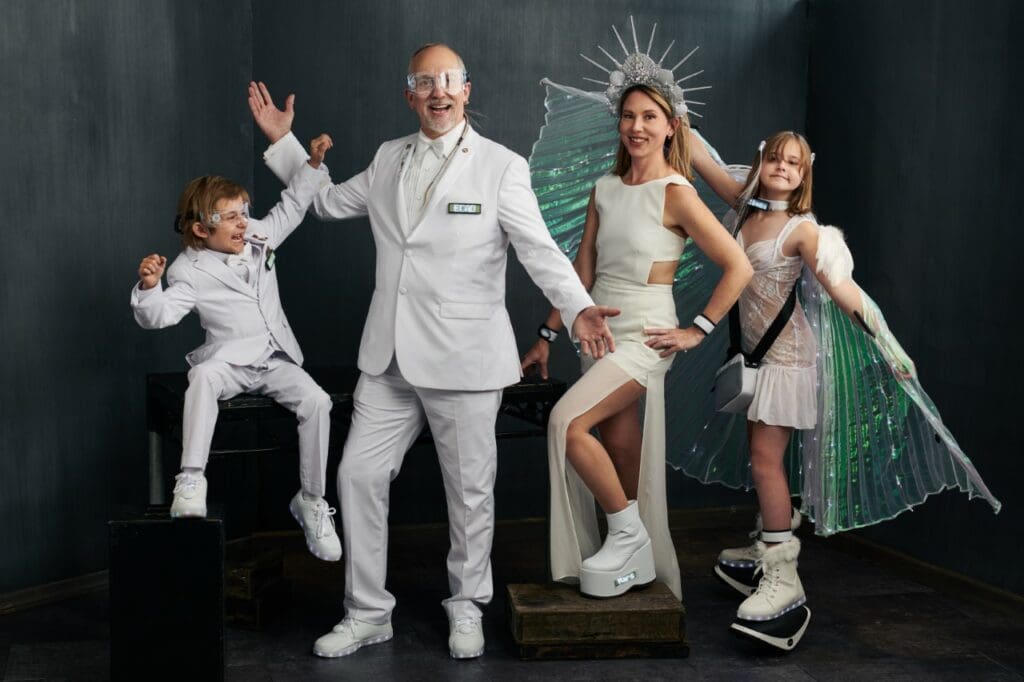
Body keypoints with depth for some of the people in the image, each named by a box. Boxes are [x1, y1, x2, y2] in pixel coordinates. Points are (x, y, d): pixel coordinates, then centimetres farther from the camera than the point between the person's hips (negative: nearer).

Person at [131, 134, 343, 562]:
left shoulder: (258, 238, 7)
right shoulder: (191, 271, -8)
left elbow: (291, 208, 21)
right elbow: (158, 315, -18)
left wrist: (312, 163, 14)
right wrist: (149, 286, -38)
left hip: (276, 359, 4)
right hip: (229, 360, -4)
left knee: (316, 401, -21)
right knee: (204, 375, -38)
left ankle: (312, 502, -7)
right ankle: (191, 479, -34)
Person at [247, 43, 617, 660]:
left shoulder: (501, 167, -4)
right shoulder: (388, 159, 11)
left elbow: (540, 249, -11)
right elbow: (327, 202, 25)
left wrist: (579, 308, -27)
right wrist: (283, 142, 19)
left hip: (464, 358, -4)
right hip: (390, 355, 5)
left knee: (470, 490, 6)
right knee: (359, 475, 3)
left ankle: (467, 608, 27)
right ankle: (368, 613, 18)